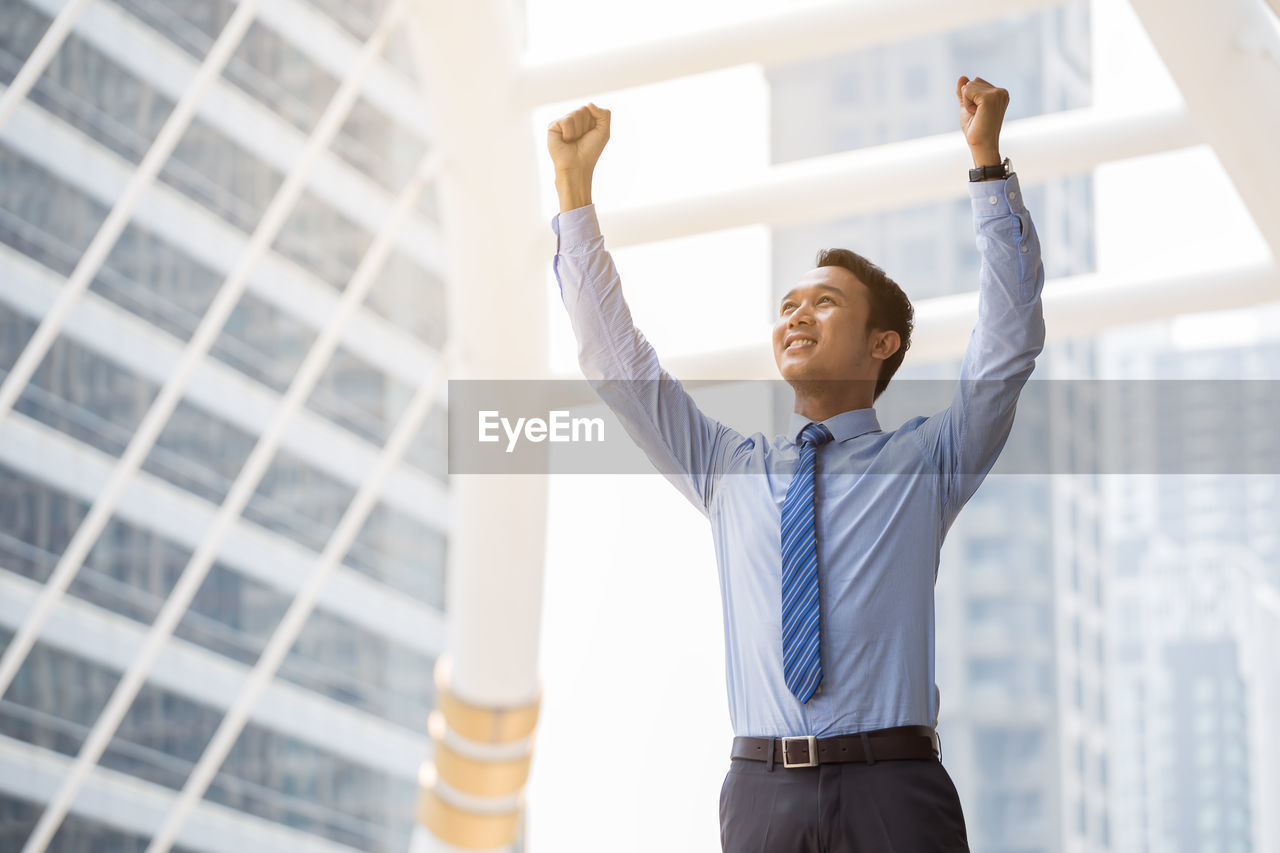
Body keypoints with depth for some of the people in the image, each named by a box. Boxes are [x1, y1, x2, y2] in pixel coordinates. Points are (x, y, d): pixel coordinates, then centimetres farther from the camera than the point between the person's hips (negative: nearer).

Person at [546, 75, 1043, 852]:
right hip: (762, 791, 2)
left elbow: (1010, 339, 0)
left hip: (893, 790, -2)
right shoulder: (730, 468, 18)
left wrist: (988, 161, -7)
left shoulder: (922, 464, 10)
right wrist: (574, 186, 10)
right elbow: (614, 356, 15)